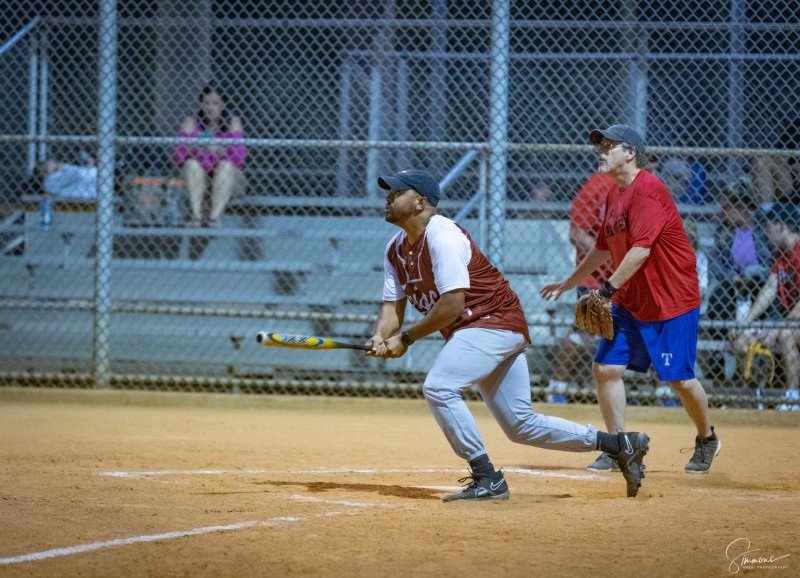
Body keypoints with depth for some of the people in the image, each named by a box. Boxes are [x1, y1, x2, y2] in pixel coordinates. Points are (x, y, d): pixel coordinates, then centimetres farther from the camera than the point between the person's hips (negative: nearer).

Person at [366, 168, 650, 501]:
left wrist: (406, 338, -20)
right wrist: (380, 339, -14)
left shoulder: (442, 236, -19)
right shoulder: (396, 250, 9)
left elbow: (452, 304, -25)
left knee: (438, 388, -25)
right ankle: (619, 444, 18)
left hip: (495, 320, -10)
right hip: (472, 332, 10)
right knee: (521, 427, 8)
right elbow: (393, 305, 7)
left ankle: (487, 480, -21)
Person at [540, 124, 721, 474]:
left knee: (680, 379, -4)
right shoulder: (614, 196, 11)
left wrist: (607, 289, -26)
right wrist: (570, 283, 30)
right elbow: (603, 248, 24)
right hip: (629, 302, 9)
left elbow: (641, 249, -26)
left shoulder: (647, 190, -18)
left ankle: (706, 439, 21)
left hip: (672, 300, -9)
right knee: (606, 367, -1)